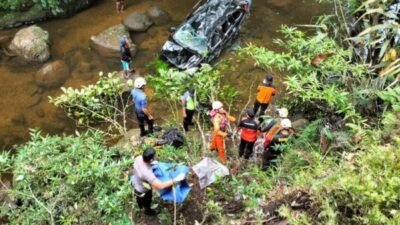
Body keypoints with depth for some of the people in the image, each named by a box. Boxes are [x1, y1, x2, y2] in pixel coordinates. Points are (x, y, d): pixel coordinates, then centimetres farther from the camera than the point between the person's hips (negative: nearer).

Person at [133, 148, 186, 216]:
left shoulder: (139, 158, -27)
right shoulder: (147, 173, -48)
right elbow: (160, 186, -49)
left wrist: (151, 163, -3)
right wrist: (176, 180, -45)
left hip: (136, 183, 6)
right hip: (143, 191, -6)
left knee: (139, 197, 39)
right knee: (147, 202, 30)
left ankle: (140, 205, 72)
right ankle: (148, 211, 62)